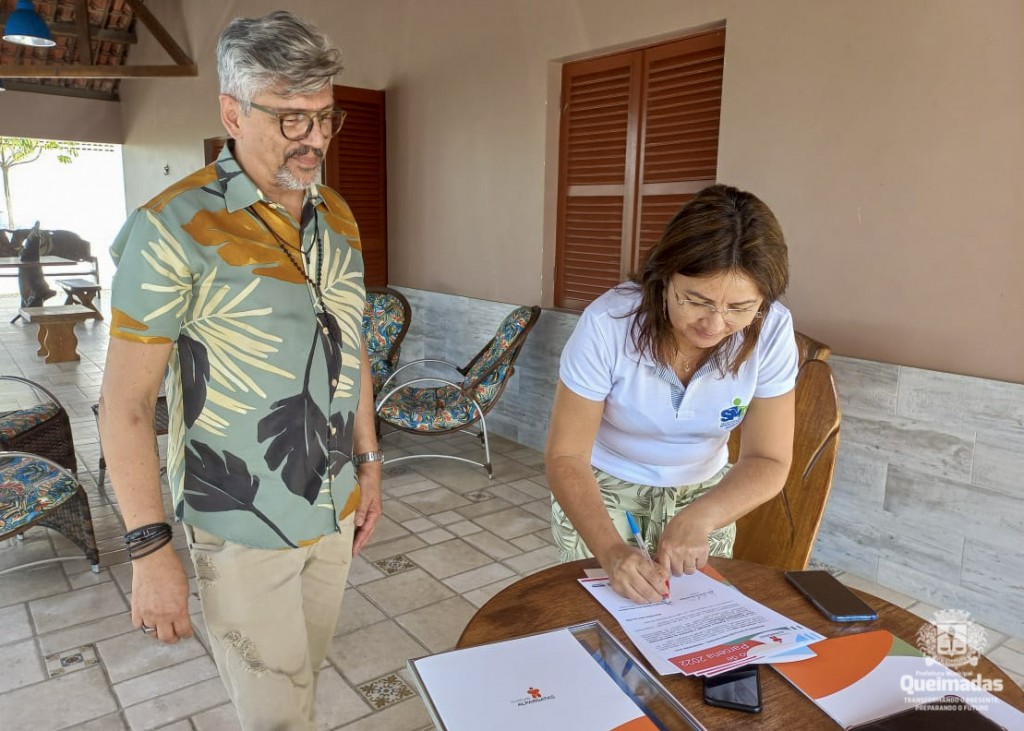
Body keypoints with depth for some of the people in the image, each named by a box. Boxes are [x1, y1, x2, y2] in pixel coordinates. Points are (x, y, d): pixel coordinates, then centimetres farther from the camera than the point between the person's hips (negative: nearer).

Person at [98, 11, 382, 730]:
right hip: (242, 529, -5)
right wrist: (150, 549, -14)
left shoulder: (338, 218, 3)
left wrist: (369, 461, 13)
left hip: (336, 509, 6)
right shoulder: (173, 228, -16)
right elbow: (126, 404, -14)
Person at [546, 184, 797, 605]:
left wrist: (699, 518, -35)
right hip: (600, 490, -2)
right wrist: (611, 550, -39)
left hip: (704, 493, 3)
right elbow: (565, 456, -25)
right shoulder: (607, 324, -30)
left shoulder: (771, 332, -22)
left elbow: (769, 461, -17)